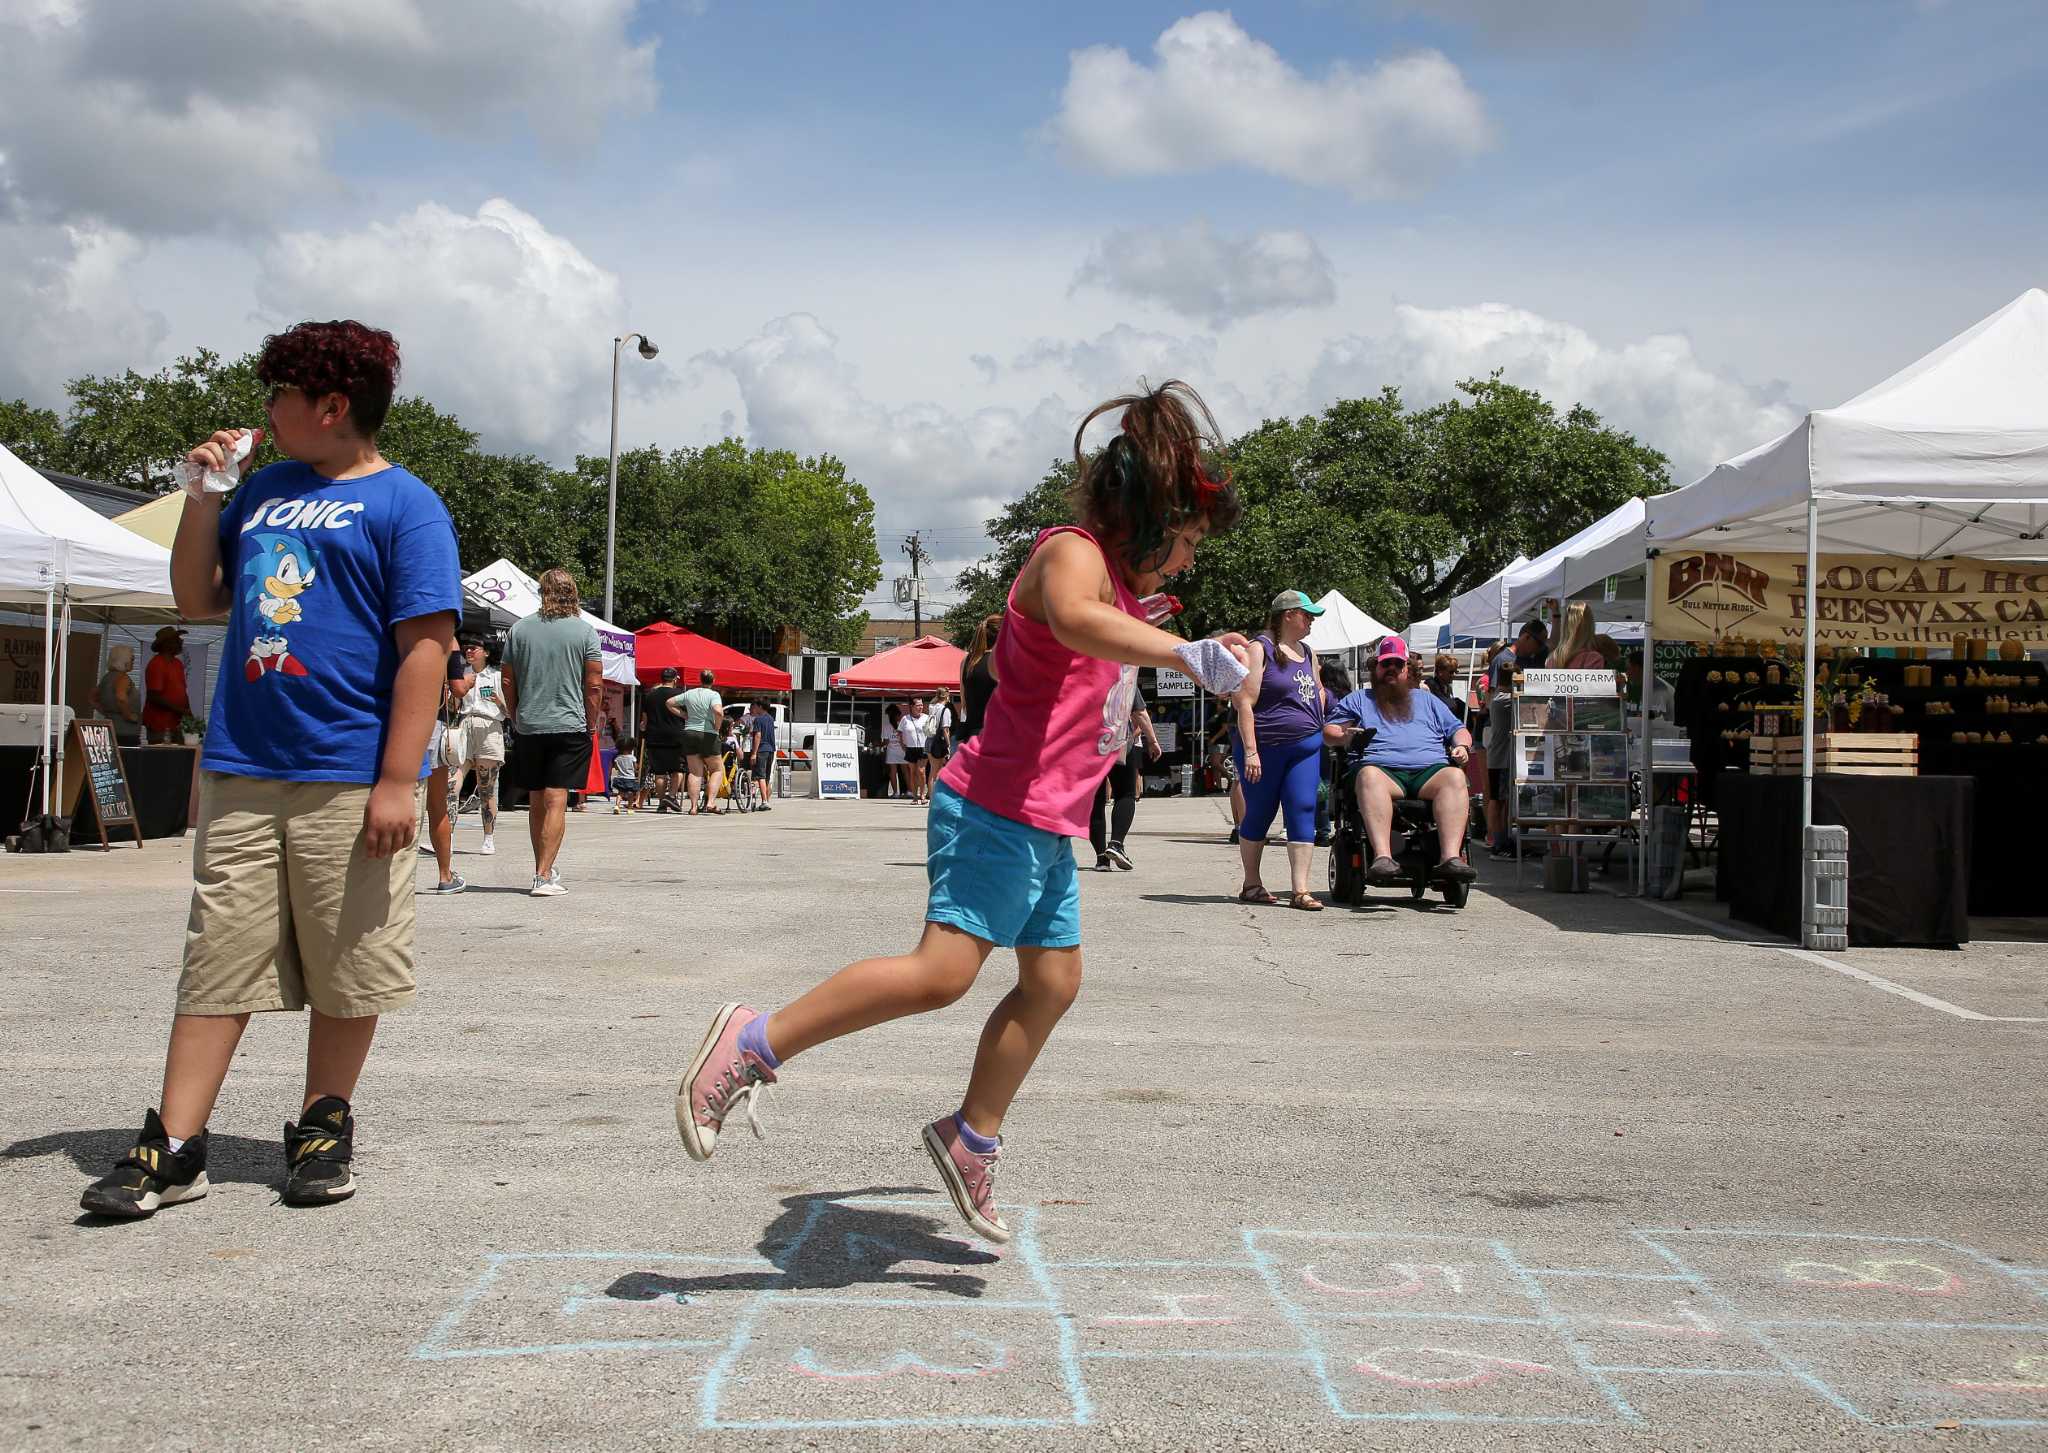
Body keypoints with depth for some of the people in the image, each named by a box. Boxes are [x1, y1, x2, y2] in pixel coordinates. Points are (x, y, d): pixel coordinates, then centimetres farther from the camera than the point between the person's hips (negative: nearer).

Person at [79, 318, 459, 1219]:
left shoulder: (403, 504, -4)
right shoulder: (264, 488, 17)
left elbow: (426, 645, -10)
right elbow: (198, 602, 22)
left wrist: (398, 781, -17)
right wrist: (203, 496, 9)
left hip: (348, 780, -5)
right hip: (240, 773, 6)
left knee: (347, 970, 5)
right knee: (217, 959, 3)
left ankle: (323, 1128, 20)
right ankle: (173, 1149, 5)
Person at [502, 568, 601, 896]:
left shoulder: (519, 629, 5)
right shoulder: (584, 631, -3)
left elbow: (507, 680, 6)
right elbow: (594, 685, -6)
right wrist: (591, 725, 5)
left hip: (528, 728, 3)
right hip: (570, 726, -3)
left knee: (536, 802, 13)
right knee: (556, 801, -5)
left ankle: (544, 869, 23)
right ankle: (544, 876, -12)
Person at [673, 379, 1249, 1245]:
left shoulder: (1120, 583, 20)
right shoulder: (1075, 553, -11)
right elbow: (1073, 619, -38)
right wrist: (1185, 653, -49)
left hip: (1047, 829, 10)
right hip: (998, 810, -10)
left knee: (1053, 982, 12)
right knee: (942, 971, -18)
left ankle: (970, 1140, 24)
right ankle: (753, 1045, -13)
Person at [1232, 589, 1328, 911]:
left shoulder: (1307, 653, 16)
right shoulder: (1260, 649, -6)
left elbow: (1318, 693, 31)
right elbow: (1245, 702, -13)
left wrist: (1320, 730, 17)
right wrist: (1250, 751, -19)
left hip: (1305, 748, 6)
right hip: (1266, 748, -6)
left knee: (1303, 812, -5)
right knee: (1259, 814, 4)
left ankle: (1300, 890, -8)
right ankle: (1251, 885, 19)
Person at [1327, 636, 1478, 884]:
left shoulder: (1426, 700, 34)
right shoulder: (1358, 699, 28)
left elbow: (1458, 729, 30)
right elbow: (1328, 732, 19)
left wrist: (1461, 746, 7)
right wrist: (1345, 736, -4)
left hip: (1430, 770, 2)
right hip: (1382, 768, -2)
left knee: (1455, 777, -32)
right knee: (1369, 776, -39)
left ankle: (1452, 857, -44)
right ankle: (1382, 856, -52)